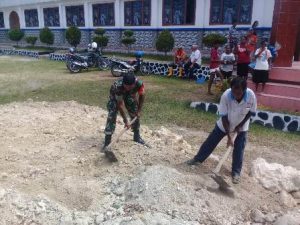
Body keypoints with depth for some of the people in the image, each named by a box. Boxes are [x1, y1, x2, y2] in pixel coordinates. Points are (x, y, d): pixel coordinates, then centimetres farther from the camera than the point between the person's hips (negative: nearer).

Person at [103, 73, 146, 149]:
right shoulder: (117, 86, -43)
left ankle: (137, 136, 24)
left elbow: (142, 96, -15)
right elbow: (120, 105, -36)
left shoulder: (139, 83, -36)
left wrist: (139, 111, -13)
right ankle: (107, 142, -12)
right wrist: (126, 121, -34)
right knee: (111, 116, -16)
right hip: (116, 97, -3)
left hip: (130, 95, 4)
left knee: (135, 114, 4)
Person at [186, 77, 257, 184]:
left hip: (241, 126, 0)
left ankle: (236, 172, 22)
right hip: (225, 124, 0)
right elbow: (224, 117, -26)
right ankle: (198, 159, 29)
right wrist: (229, 136, -26)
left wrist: (240, 125, -15)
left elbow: (251, 112, -11)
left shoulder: (251, 96, -31)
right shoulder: (226, 95, -33)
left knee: (239, 150, 3)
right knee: (211, 141, 9)